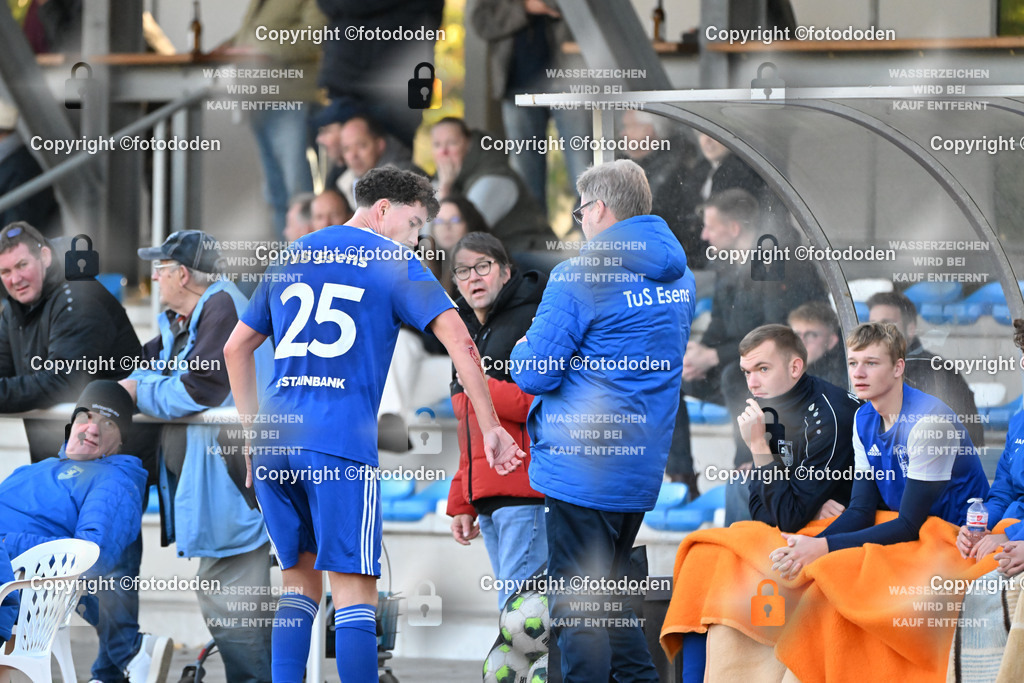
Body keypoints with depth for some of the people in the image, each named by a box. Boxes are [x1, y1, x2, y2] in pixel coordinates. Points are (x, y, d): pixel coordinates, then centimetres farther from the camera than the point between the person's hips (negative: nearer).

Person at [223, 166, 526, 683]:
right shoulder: (391, 262, 4)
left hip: (273, 441, 6)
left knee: (300, 583, 13)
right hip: (341, 445, -6)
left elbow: (236, 348, 26)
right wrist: (490, 427, -3)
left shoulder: (291, 257, 21)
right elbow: (457, 340, -7)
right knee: (354, 591, -5)